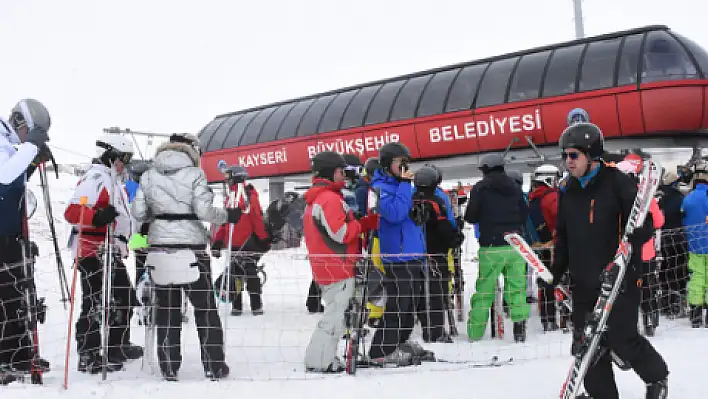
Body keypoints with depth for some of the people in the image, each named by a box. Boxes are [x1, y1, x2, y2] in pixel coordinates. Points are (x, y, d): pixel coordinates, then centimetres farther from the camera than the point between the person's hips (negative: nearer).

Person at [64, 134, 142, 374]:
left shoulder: (114, 182, 21)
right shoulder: (96, 178, -13)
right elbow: (72, 212, -25)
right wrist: (97, 216, -40)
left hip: (112, 252, 11)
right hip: (94, 252, -11)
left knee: (124, 299, 18)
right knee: (95, 304, -9)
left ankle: (118, 348, 33)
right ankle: (88, 358, -3)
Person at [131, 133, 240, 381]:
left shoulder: (149, 176, 6)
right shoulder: (194, 174, -5)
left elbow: (138, 213, 3)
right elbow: (204, 211, -13)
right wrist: (228, 216, 3)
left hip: (160, 250, 3)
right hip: (191, 249, -3)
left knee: (166, 309, 12)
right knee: (205, 308, 8)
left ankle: (169, 367, 13)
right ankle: (214, 367, 12)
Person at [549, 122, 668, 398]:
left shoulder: (617, 183, -10)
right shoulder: (567, 190, 9)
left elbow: (643, 227, -11)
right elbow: (563, 236, 17)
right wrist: (556, 271, 12)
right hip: (584, 283, 6)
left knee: (621, 340, -4)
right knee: (587, 345, 6)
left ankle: (657, 376, 26)